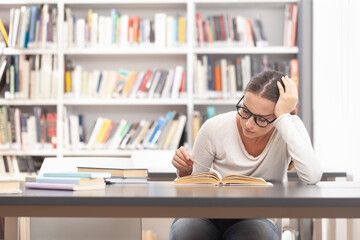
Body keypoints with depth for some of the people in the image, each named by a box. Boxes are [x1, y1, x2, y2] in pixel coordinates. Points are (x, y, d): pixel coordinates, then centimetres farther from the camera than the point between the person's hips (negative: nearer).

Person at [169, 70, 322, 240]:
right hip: (210, 216, -1)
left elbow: (312, 178, -31)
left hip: (256, 220, 2)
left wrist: (284, 117, -28)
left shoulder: (290, 127, -11)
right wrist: (185, 171, -20)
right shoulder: (214, 128, -10)